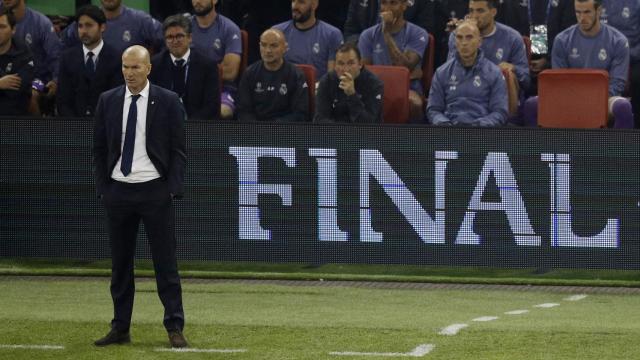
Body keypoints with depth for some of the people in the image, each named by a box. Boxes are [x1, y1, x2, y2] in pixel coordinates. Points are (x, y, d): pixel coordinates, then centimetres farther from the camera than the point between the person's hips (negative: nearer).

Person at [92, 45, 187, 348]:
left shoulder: (168, 102, -2)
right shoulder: (107, 101, 6)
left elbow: (178, 150, -1)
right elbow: (99, 149, 10)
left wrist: (173, 189, -9)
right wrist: (102, 187, 2)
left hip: (155, 190, -3)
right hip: (118, 190, 3)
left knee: (165, 262, -3)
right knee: (120, 263, 7)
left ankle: (175, 328, 0)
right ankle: (120, 328, 12)